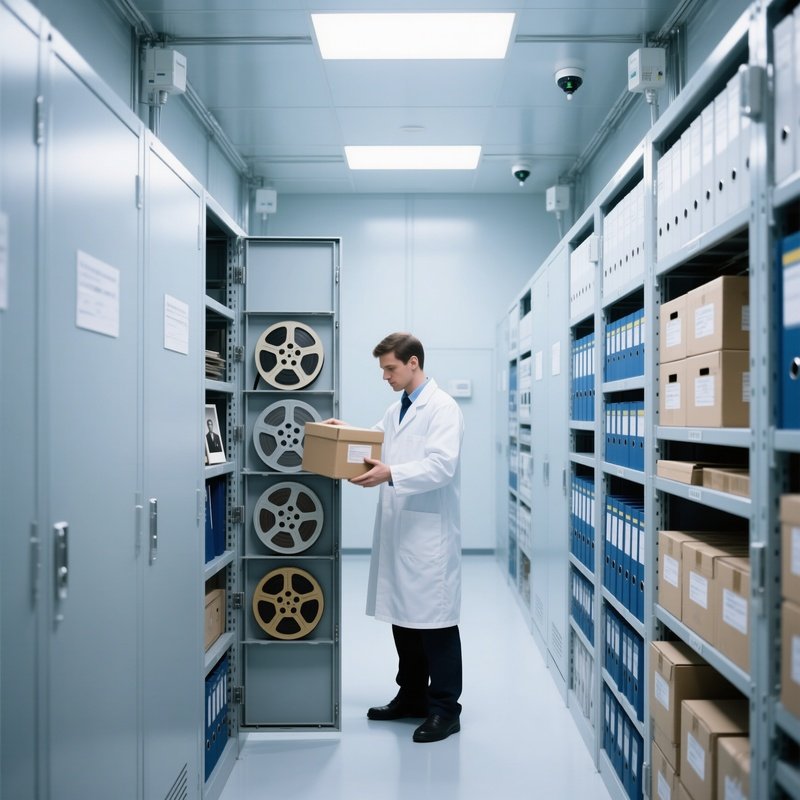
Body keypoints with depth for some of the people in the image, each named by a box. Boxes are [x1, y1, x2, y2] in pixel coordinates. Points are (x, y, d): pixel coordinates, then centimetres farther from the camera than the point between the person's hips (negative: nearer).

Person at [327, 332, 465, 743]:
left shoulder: (442, 408, -11)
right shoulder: (396, 410, 16)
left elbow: (442, 465, -22)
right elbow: (372, 443, 25)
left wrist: (391, 474, -33)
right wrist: (344, 434, 7)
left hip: (429, 532, -8)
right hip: (397, 529, 8)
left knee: (435, 621, -1)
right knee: (402, 617, 15)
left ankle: (445, 709, 11)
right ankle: (412, 697, 29)